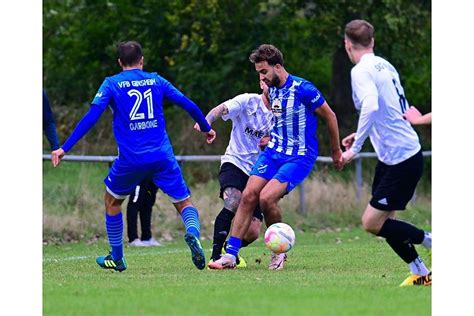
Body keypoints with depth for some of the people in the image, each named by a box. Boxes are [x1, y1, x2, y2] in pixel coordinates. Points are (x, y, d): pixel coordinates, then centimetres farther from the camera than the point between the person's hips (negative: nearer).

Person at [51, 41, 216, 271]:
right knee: (184, 203, 9)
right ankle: (193, 233, -25)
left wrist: (65, 148, -5)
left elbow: (91, 116, -6)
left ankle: (116, 258, 27)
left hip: (131, 159, -1)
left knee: (112, 201, 23)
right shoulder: (156, 80, 11)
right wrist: (206, 128, 29)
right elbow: (189, 106, 11)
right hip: (162, 156, 1)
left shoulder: (111, 84, 4)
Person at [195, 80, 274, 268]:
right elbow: (222, 109, -20)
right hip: (235, 163, -4)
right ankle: (215, 256, -26)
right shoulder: (248, 101, -4)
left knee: (253, 232, -7)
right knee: (233, 202, -33)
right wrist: (206, 122, -41)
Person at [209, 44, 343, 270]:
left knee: (267, 198, -22)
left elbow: (330, 116, -6)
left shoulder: (302, 89, -17)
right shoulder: (271, 90, 6)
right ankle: (230, 255, -6)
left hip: (300, 156, -7)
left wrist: (336, 152, 3)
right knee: (248, 196, -8)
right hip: (273, 151, 7)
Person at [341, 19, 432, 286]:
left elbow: (371, 106, -34)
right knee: (384, 221, 12)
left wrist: (356, 147, -27)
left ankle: (433, 243, -2)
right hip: (391, 157, 9)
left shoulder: (362, 71, -16)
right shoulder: (385, 65, 11)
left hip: (402, 161, -9)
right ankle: (420, 274, 13)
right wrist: (362, 135, 24)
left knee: (372, 223, -7)